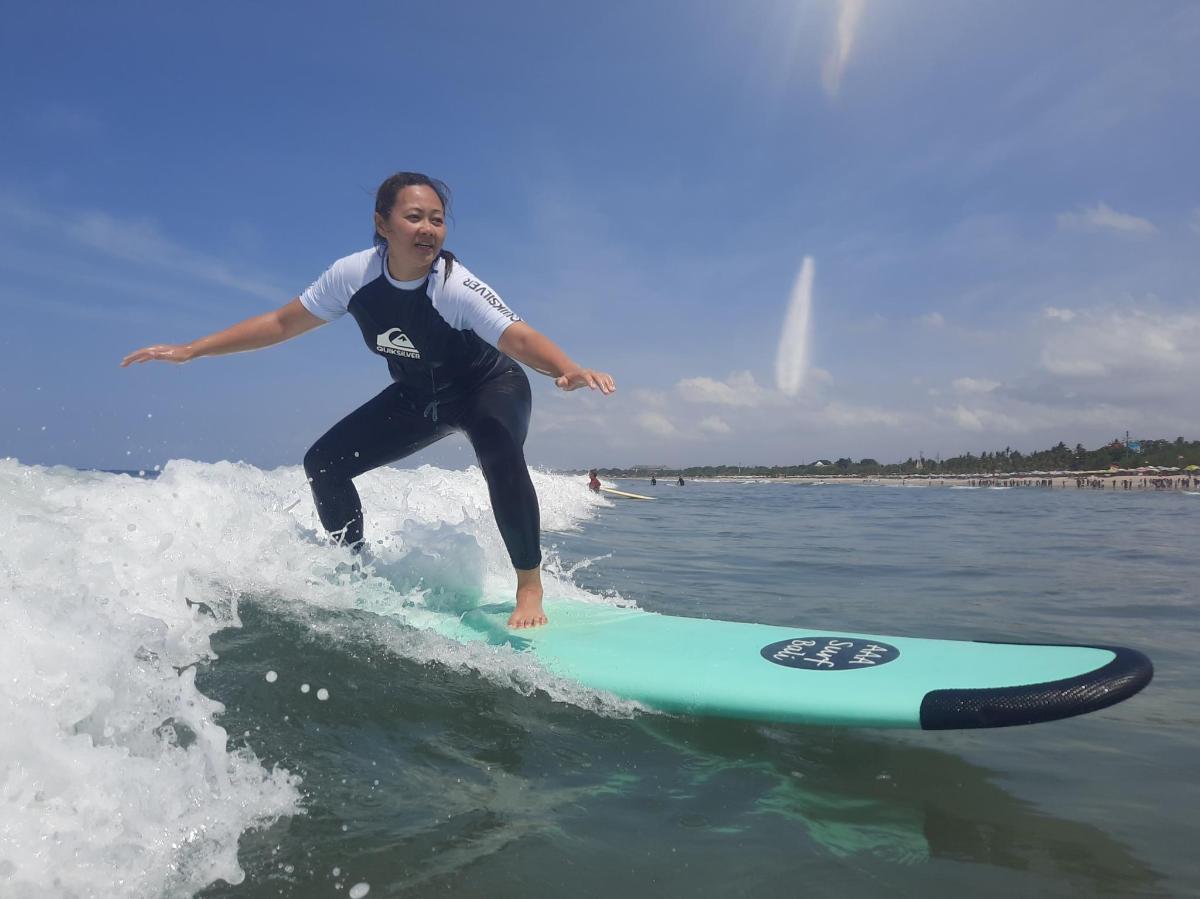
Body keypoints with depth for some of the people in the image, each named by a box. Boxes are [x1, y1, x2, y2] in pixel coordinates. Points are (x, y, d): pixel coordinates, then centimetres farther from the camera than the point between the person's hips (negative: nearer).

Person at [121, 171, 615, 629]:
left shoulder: (456, 287, -33)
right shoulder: (354, 274, -19)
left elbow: (521, 338, -46)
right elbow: (281, 323, -7)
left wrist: (569, 369, -68)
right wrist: (191, 350, -7)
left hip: (490, 387, -5)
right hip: (416, 395, 5)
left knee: (501, 454, -37)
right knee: (324, 464, -1)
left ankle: (530, 586, -20)